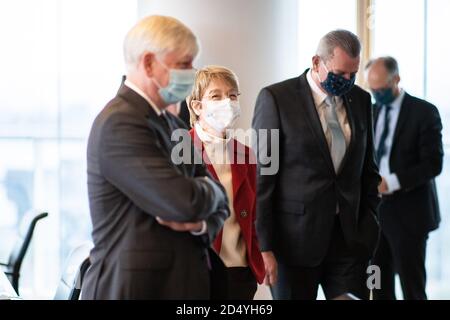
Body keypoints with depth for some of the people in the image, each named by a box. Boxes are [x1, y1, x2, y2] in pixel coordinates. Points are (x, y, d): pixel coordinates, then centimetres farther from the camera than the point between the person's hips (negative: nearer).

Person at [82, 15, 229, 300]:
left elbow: (218, 205, 12)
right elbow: (184, 201, -24)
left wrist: (202, 222, -9)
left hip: (183, 281, 8)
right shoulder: (119, 123, -16)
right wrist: (211, 189, -3)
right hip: (134, 286, -8)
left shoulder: (174, 127, 12)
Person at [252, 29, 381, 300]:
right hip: (296, 237, -4)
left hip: (349, 236, 4)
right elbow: (262, 174, -8)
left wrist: (369, 227, 7)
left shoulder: (361, 100, 9)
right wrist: (264, 245, -11)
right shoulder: (276, 98, -7)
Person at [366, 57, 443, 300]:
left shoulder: (424, 112, -6)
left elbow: (433, 163, -13)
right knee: (380, 288, 8)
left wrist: (392, 182, -21)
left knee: (412, 288, -1)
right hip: (375, 210, 6)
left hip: (408, 213, -5)